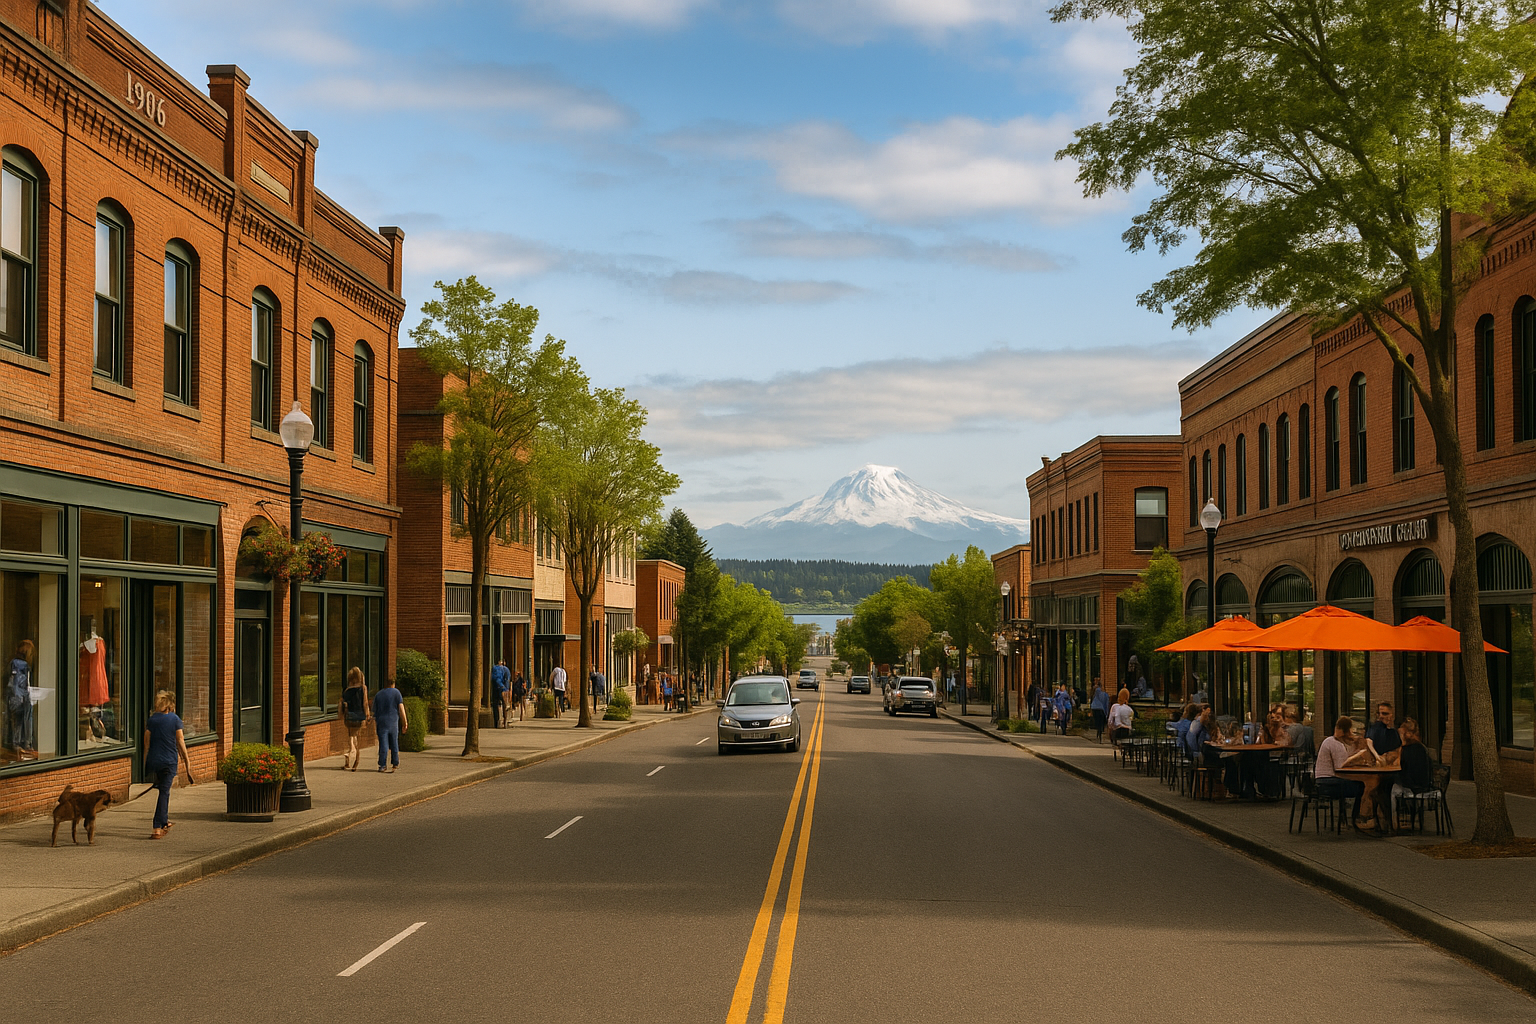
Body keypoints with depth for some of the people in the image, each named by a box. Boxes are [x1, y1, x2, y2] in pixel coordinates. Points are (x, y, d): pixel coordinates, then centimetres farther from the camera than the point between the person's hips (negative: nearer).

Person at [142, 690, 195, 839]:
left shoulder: (151, 720, 2)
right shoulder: (175, 719, -5)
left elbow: (147, 743, 4)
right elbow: (180, 742, -5)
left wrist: (146, 764, 10)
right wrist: (187, 760, 3)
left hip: (154, 760, 3)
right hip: (170, 760, -3)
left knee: (163, 790, 21)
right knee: (164, 792, -2)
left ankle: (164, 822, 28)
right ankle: (157, 828, -8)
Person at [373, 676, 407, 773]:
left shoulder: (378, 695, 11)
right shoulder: (396, 692, 4)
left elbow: (374, 711, 9)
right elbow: (401, 707, -4)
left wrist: (374, 726, 10)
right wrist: (405, 721, -2)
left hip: (381, 722, 1)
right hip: (393, 721, -1)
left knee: (383, 744, -2)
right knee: (394, 742, 12)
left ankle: (382, 765, -9)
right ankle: (395, 763, 19)